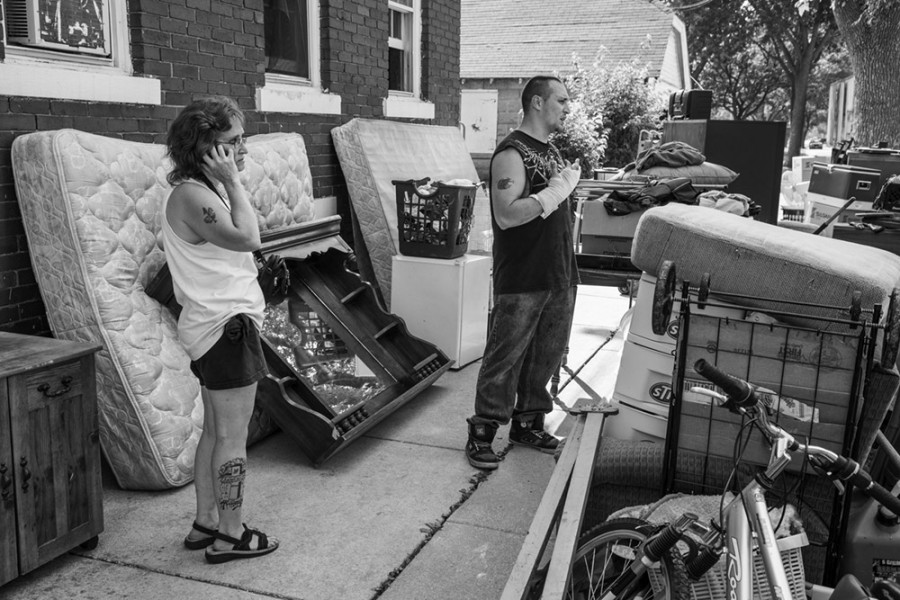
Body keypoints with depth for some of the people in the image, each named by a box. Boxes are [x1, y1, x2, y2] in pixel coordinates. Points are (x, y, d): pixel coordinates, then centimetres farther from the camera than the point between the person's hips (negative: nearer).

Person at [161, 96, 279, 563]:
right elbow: (247, 238, -31)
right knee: (233, 436, -1)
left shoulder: (205, 190, 14)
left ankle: (205, 524, 28)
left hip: (219, 324, 11)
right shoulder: (192, 195, -18)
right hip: (226, 325, -11)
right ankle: (230, 536, 11)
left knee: (215, 430, 17)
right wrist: (232, 181, -24)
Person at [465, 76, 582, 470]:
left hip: (559, 276, 9)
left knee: (547, 354, 14)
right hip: (522, 279, -9)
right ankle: (482, 433, 7)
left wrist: (569, 183, 10)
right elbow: (506, 216, -23)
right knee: (505, 358, -3)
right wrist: (556, 192, -19)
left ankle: (527, 422, 28)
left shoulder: (551, 151, 17)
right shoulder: (512, 153, -11)